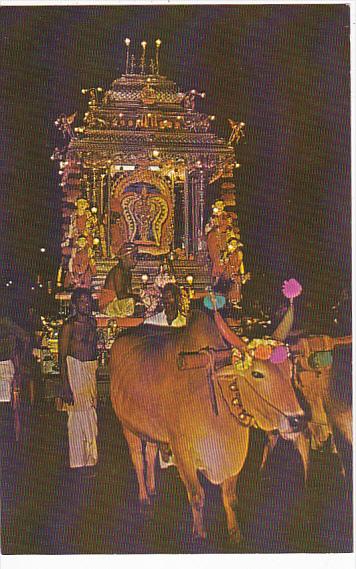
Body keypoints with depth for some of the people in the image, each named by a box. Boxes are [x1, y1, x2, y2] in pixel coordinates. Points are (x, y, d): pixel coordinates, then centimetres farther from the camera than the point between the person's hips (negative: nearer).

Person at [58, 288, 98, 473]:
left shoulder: (92, 322, 10)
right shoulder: (69, 325, -10)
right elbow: (62, 357, -12)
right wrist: (65, 386, -17)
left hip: (91, 370, 7)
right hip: (74, 369, -7)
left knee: (91, 418, 9)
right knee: (78, 417, -4)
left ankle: (89, 460, 17)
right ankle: (78, 463, 4)